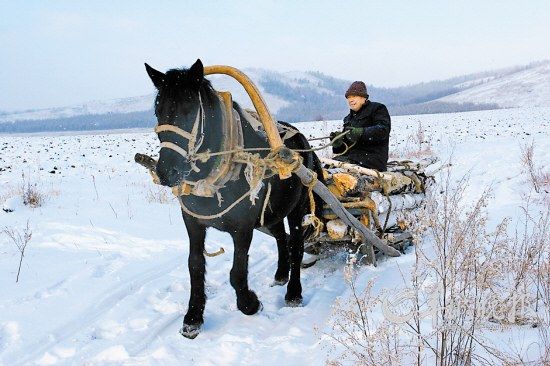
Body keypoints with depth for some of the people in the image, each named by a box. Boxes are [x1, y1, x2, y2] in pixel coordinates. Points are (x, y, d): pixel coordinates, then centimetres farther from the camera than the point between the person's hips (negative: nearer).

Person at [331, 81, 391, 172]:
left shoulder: (377, 109, 5)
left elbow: (384, 130, -15)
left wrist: (361, 132, -28)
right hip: (351, 156, 7)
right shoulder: (349, 118, 28)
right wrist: (338, 144, -1)